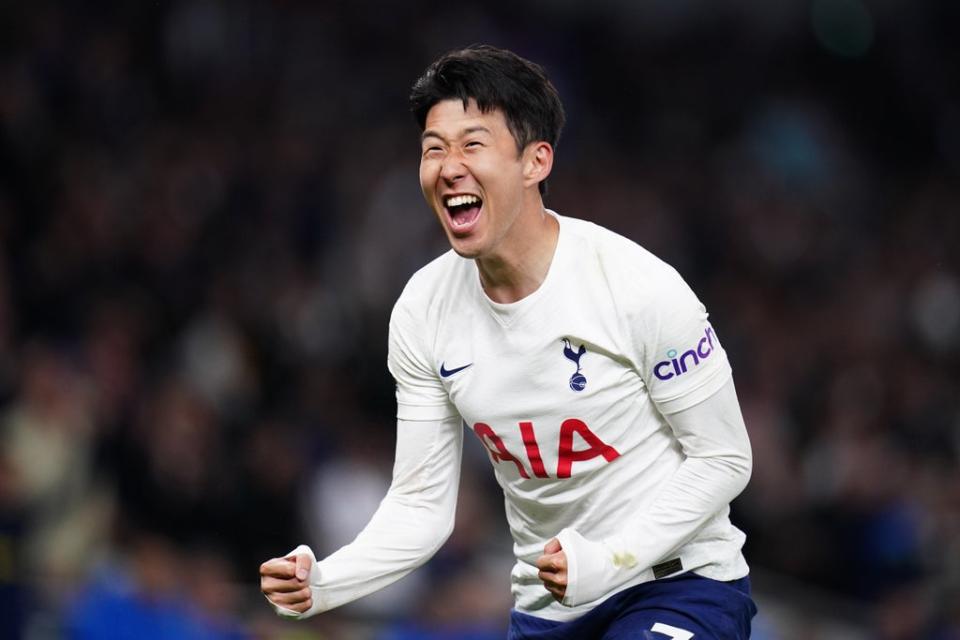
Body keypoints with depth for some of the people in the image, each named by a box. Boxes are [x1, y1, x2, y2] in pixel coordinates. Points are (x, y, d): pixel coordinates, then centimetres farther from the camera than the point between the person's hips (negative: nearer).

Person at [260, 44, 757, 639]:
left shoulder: (641, 288, -19)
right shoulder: (422, 312, -4)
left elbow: (722, 460, -12)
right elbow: (422, 505, 0)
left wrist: (606, 560, -24)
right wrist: (323, 583, -17)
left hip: (680, 584, -5)